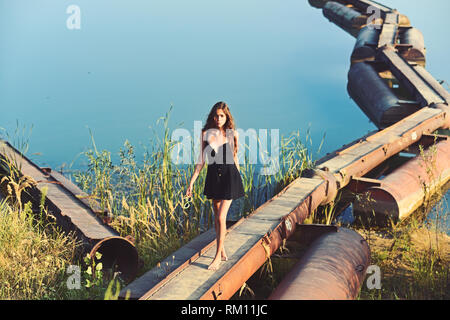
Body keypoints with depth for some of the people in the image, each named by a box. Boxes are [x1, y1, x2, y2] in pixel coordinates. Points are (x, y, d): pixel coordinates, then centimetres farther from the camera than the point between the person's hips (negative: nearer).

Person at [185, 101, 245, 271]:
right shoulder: (206, 134, -1)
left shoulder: (232, 134, -3)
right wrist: (191, 183, -2)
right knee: (217, 217, 12)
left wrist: (239, 179, 17)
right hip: (213, 176, 3)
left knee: (221, 217, -8)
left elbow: (234, 157, 9)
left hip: (229, 176, -3)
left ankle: (218, 256, 2)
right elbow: (201, 161, 2)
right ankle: (222, 251, 29)